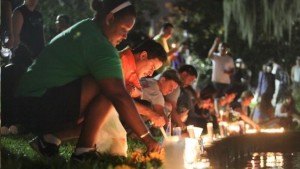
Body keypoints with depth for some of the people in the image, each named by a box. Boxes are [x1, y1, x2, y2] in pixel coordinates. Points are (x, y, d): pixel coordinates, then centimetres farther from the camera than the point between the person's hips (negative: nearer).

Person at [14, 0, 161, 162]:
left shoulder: (85, 28, 16)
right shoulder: (100, 46, -16)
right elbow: (120, 97, -22)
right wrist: (147, 138, -16)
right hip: (42, 107, -10)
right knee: (106, 88, -18)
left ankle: (50, 138, 7)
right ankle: (84, 151, -12)